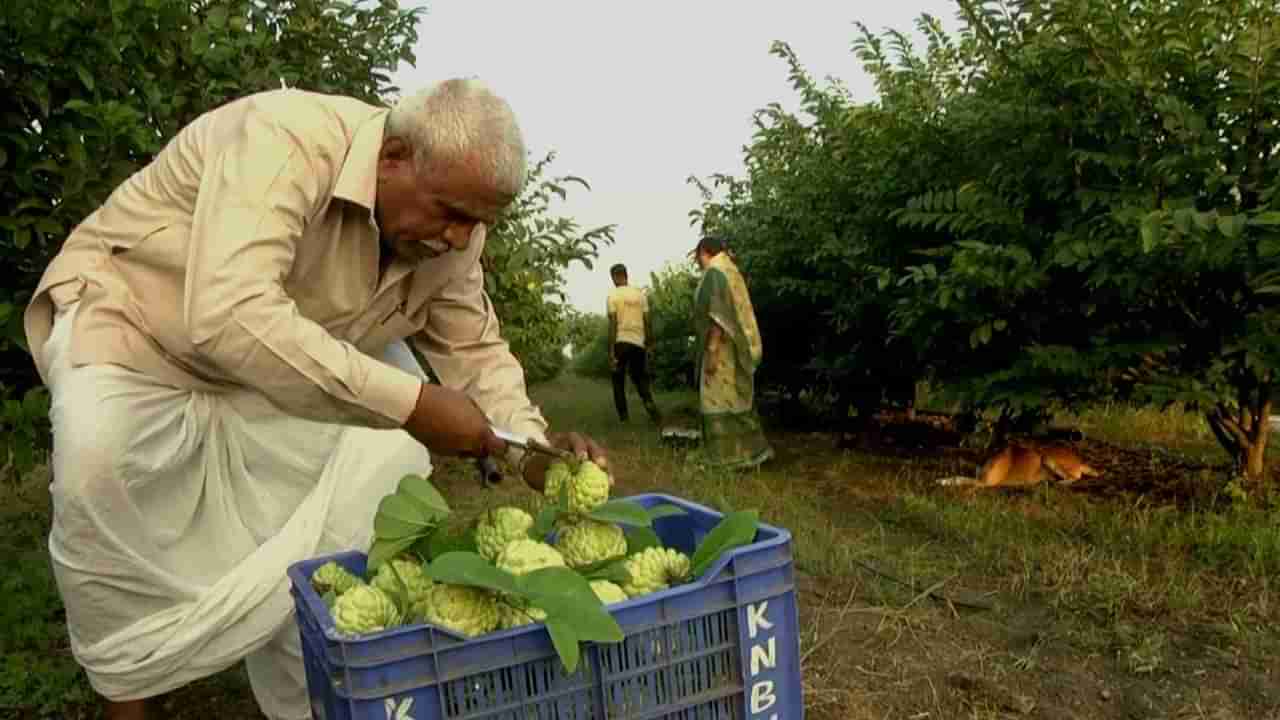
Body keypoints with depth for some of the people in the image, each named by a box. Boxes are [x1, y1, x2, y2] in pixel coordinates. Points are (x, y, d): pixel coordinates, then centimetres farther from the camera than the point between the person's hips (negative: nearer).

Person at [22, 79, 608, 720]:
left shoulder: (452, 233, -12)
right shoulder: (286, 141, -35)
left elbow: (474, 347, -5)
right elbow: (231, 316, -46)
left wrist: (533, 448, -22)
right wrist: (408, 402, -46)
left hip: (286, 363, 6)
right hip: (129, 310, -5)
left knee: (391, 441, -12)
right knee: (98, 453, -33)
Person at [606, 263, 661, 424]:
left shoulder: (613, 295, -4)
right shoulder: (640, 293, 8)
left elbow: (613, 325, -10)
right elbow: (648, 321, 7)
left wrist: (611, 352, -10)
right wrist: (649, 343, 16)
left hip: (621, 342, -3)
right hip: (638, 342, 3)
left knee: (619, 380, 11)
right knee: (640, 378, 15)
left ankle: (623, 415, 8)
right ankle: (650, 404, -11)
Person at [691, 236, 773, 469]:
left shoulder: (714, 273, -14)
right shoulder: (730, 271, 15)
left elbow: (717, 316, -22)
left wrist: (712, 351, -23)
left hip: (721, 348, -10)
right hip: (735, 347, 10)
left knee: (720, 402, -3)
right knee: (736, 399, 15)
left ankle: (729, 456, 2)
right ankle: (753, 449, 18)